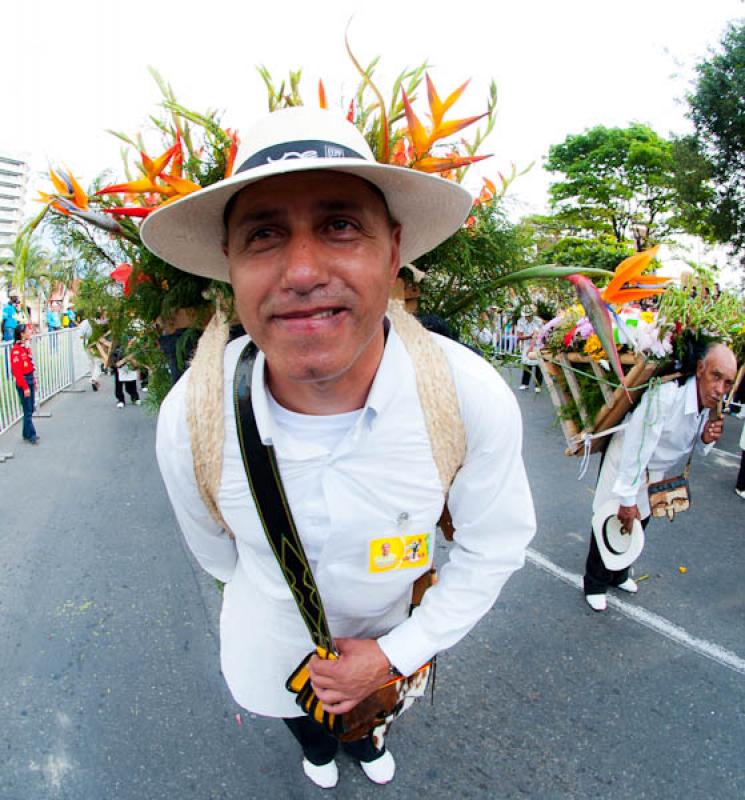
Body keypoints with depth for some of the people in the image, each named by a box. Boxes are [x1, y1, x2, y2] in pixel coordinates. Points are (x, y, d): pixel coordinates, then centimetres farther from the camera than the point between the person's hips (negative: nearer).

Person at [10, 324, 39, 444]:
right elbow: (17, 371, -19)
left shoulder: (26, 346, 8)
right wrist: (25, 387, -18)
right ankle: (31, 435, 9)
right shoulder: (16, 350, -18)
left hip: (30, 379, 8)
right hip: (23, 382, -8)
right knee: (28, 410, 0)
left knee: (31, 409, 13)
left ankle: (27, 433, 24)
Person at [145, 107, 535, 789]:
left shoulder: (475, 399, -34)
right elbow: (211, 543, -8)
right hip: (271, 638, 1)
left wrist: (395, 654, -16)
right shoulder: (189, 416, -32)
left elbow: (494, 550, -16)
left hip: (388, 633, 0)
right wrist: (262, 587, 10)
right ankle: (318, 750, 74)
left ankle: (364, 738, 74)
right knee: (301, 722, 35)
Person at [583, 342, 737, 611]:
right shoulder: (664, 396, -38)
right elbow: (636, 450, -34)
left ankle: (619, 575, 44)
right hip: (625, 462, -7)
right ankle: (594, 585, 22)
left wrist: (707, 439, -21)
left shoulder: (711, 403, -13)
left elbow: (692, 443, 4)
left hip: (655, 470, 7)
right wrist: (627, 499, -28)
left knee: (638, 523, 21)